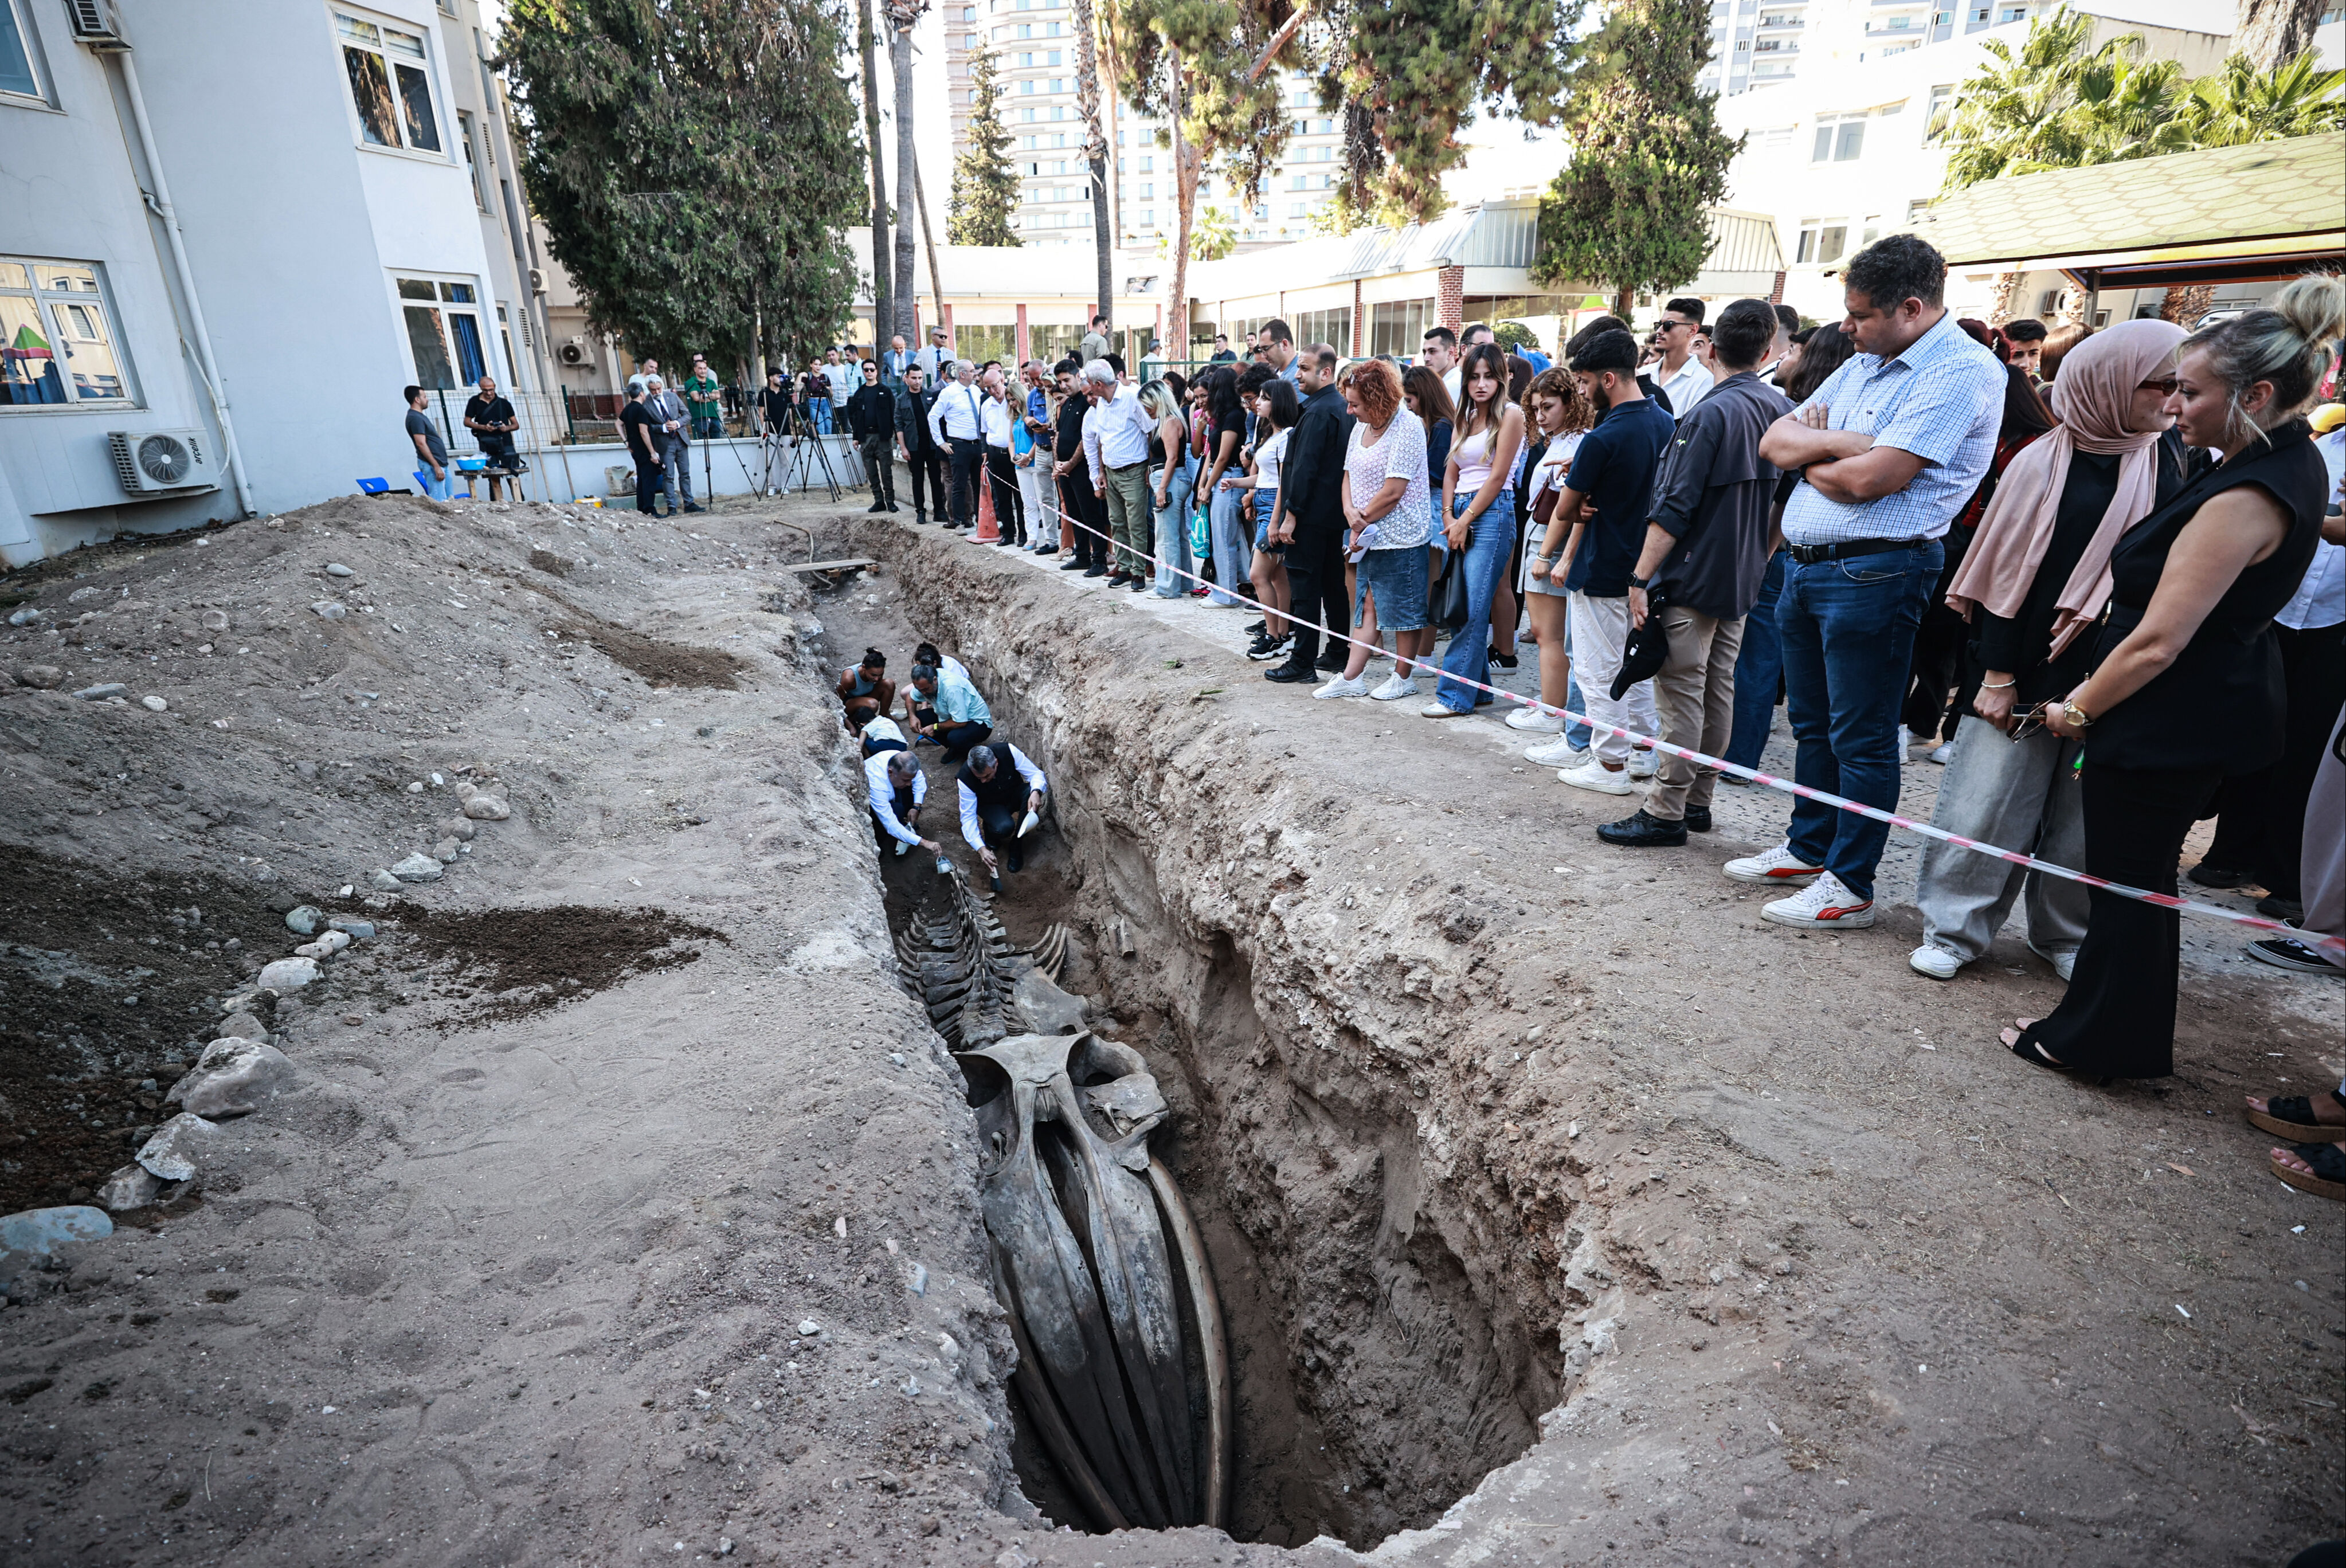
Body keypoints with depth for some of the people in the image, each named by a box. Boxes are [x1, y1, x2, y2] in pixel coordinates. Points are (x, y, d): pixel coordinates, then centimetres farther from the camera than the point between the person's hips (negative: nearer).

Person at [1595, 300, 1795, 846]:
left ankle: (1664, 812, -1)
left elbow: (1673, 509, -19)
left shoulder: (1710, 414, -15)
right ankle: (1697, 800, 20)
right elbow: (1782, 502, 15)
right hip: (1742, 580, 8)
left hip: (1690, 579, -8)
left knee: (1680, 696, -5)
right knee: (1719, 692, 12)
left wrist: (1640, 578, -17)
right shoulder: (1783, 409, 8)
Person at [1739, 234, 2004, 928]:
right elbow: (1776, 440, 9)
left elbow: (1870, 479, -21)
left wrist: (1808, 455, -3)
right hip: (1806, 566, 9)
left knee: (1861, 737, 0)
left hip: (1873, 575, -8)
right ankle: (1808, 849, 32)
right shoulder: (1863, 363, 15)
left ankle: (1849, 885, 11)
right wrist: (1836, 440, -10)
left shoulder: (1963, 372, -12)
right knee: (1813, 725, 18)